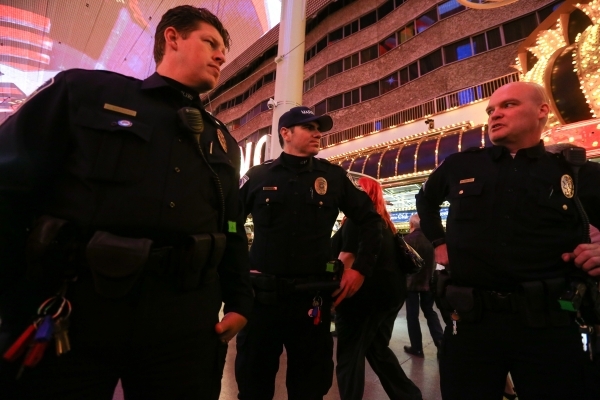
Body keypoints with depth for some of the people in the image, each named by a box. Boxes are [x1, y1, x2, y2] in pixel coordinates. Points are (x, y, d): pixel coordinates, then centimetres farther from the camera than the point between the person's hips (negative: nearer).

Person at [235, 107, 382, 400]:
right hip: (262, 295, 0)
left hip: (313, 298, 1)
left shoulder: (334, 177, 4)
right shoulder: (257, 177, 2)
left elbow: (369, 219, 9)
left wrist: (361, 268, 2)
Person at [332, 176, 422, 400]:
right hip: (392, 291, 9)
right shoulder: (384, 222, 15)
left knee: (349, 355, 5)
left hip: (366, 293, -9)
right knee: (378, 350, 22)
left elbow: (347, 259, -18)